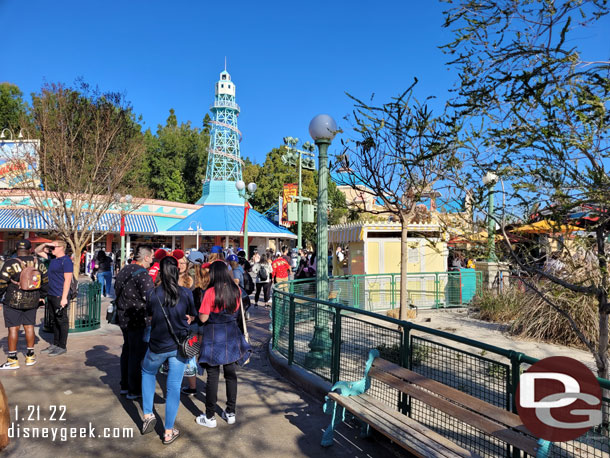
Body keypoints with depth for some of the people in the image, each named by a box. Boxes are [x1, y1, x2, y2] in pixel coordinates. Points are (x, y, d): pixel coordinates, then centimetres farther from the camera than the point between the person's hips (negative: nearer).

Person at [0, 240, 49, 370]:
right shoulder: (39, 263, 1)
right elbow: (45, 282, 9)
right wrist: (42, 296, 22)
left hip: (13, 302, -4)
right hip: (32, 301, 4)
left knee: (13, 328, 2)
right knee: (29, 326, 13)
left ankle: (12, 360, 7)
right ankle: (30, 356, 22)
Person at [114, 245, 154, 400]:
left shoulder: (124, 270, 8)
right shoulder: (143, 275, -21)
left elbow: (117, 290, 16)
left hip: (123, 317, 9)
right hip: (138, 320, -9)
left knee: (127, 350, 20)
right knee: (138, 354, 1)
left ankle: (125, 385, 31)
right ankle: (134, 390, 9)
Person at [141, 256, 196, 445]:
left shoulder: (153, 294, -12)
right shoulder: (186, 293, -12)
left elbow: (150, 317, 5)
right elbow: (191, 318, 0)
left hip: (158, 346, 0)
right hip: (180, 345, 0)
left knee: (147, 372, 30)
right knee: (174, 386, 9)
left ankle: (148, 414, 26)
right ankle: (169, 432, 19)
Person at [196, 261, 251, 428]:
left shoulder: (211, 292, -16)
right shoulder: (236, 290, -2)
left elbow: (203, 318, -14)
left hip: (214, 336, -4)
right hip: (232, 336, 4)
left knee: (212, 377, 5)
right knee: (231, 374, 13)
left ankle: (210, 417, 16)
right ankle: (230, 412, 24)